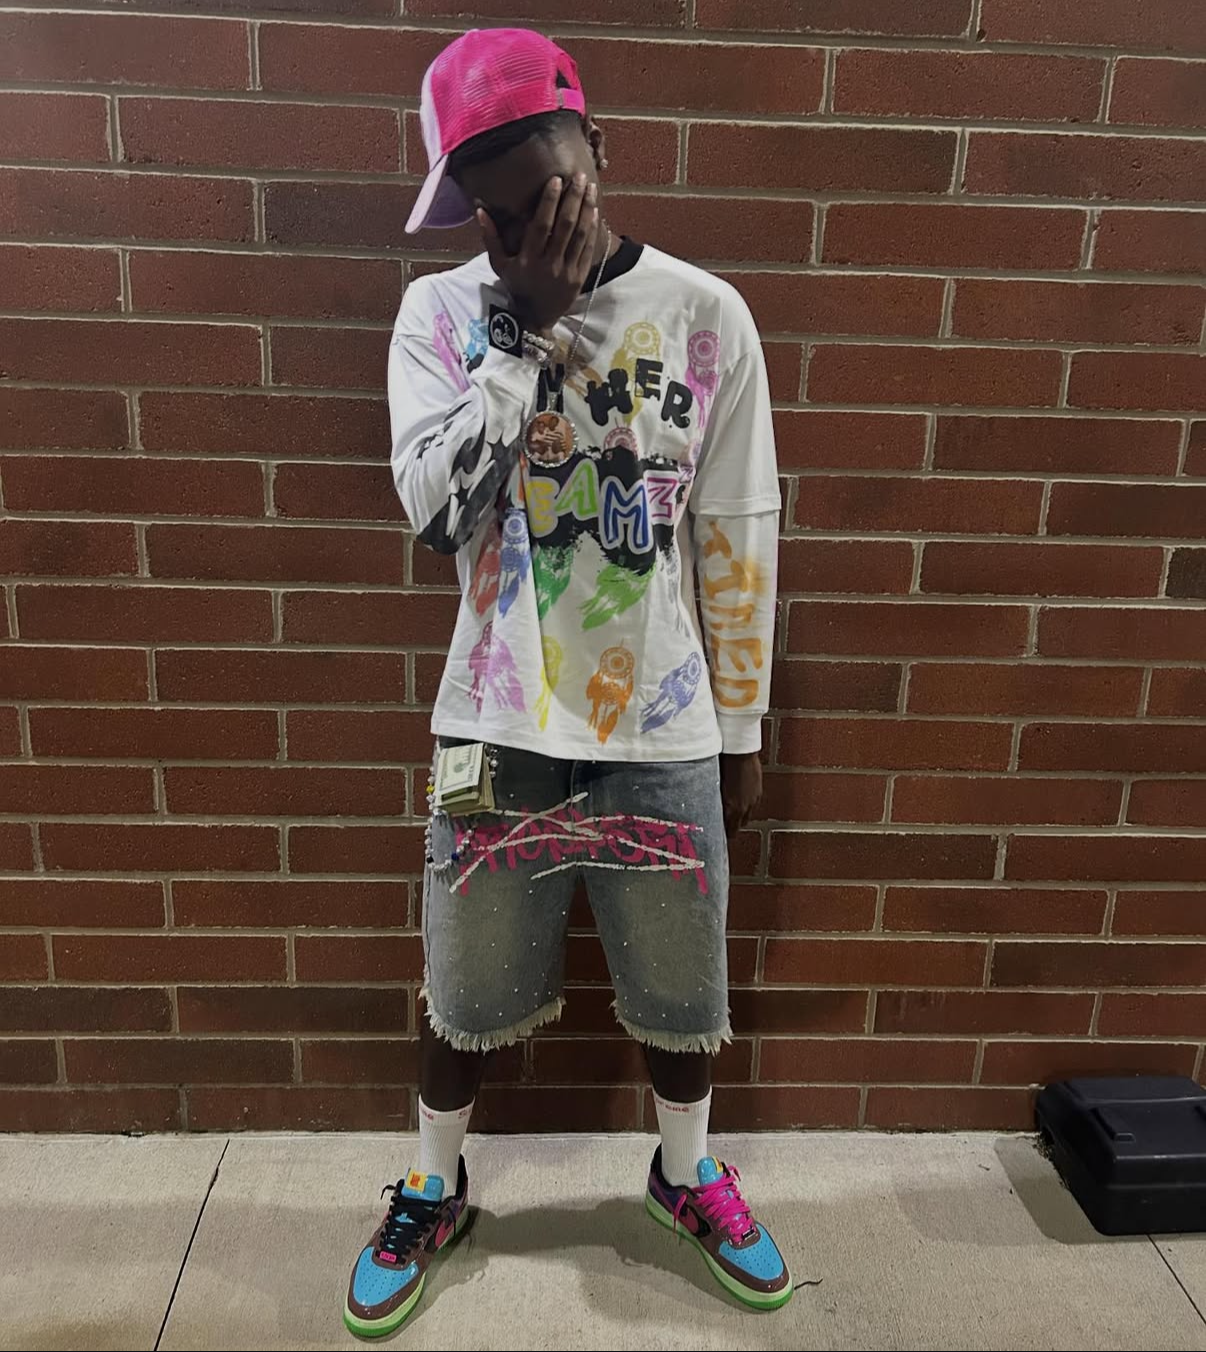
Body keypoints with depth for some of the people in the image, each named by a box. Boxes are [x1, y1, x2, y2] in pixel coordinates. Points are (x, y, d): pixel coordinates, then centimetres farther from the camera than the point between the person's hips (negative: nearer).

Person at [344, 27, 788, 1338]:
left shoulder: (705, 315, -3)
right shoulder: (442, 311, -1)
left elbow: (738, 538, 0)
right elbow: (436, 508, -14)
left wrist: (740, 729, 2)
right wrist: (523, 326, -17)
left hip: (663, 734, 1)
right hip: (496, 732, 0)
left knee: (679, 986, 17)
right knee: (465, 989, 16)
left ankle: (686, 1174, 47)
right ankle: (433, 1191, 45)